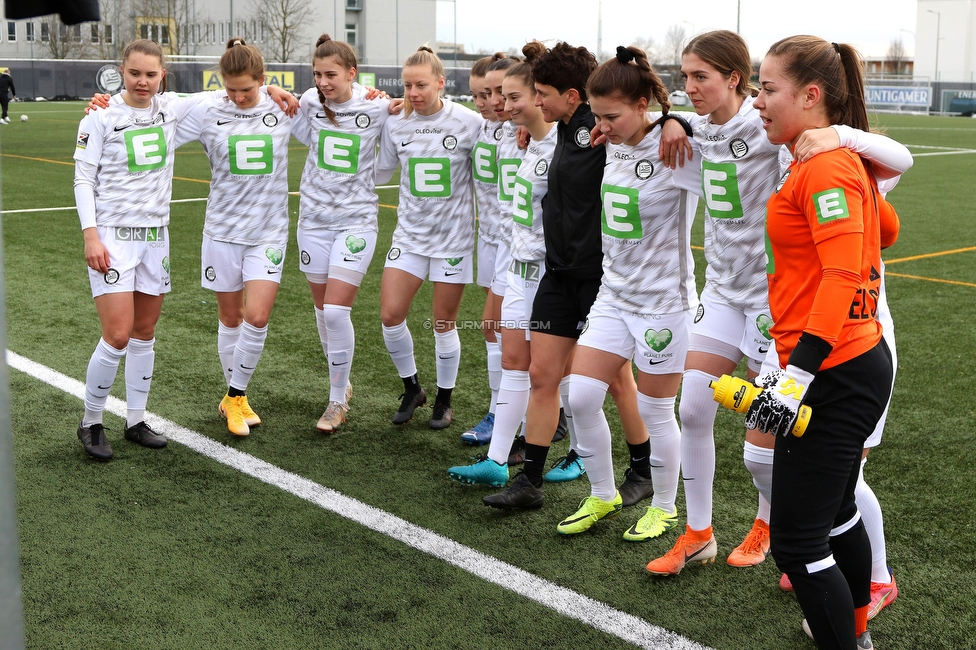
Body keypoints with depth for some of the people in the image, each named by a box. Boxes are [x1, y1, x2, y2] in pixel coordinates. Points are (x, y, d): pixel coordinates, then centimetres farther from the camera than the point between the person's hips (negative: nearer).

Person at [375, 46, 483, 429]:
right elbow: (379, 174, 10)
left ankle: (444, 400, 26)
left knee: (443, 324, 5)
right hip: (410, 233, 3)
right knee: (390, 314, -5)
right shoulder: (395, 124, -1)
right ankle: (411, 388, 19)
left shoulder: (469, 122, -11)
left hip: (453, 235, -3)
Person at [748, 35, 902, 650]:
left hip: (835, 374, -11)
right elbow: (886, 228, 28)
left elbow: (842, 276, -26)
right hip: (860, 362, 11)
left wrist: (798, 371, -32)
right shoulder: (842, 161, 12)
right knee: (835, 510, 25)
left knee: (797, 541, -6)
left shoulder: (825, 167, -17)